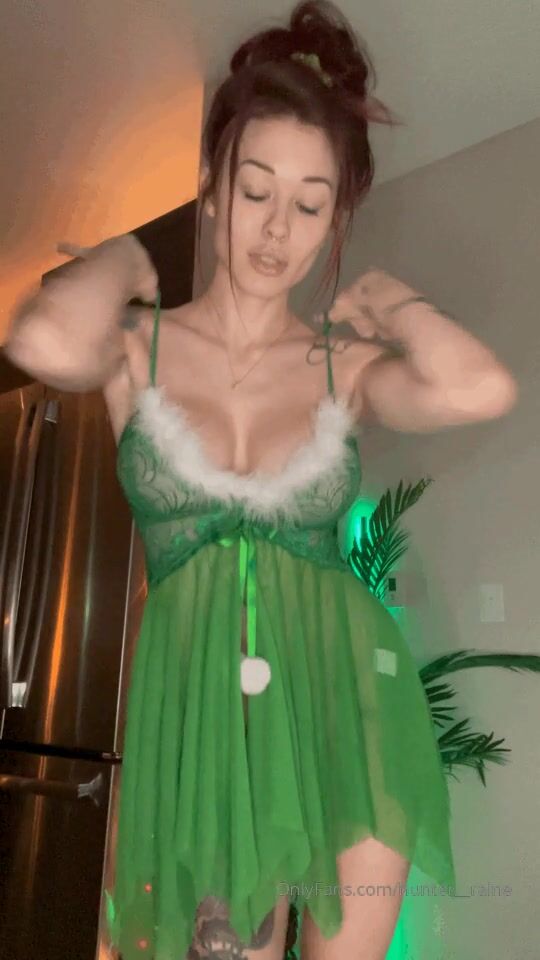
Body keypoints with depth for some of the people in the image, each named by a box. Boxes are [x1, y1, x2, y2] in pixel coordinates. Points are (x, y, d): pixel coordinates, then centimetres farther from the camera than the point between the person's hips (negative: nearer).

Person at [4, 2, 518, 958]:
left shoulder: (346, 365, -1)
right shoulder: (140, 349, -3)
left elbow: (481, 390, -22)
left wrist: (385, 296, -4)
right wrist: (121, 259, -7)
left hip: (346, 699, 1)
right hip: (200, 707, 0)